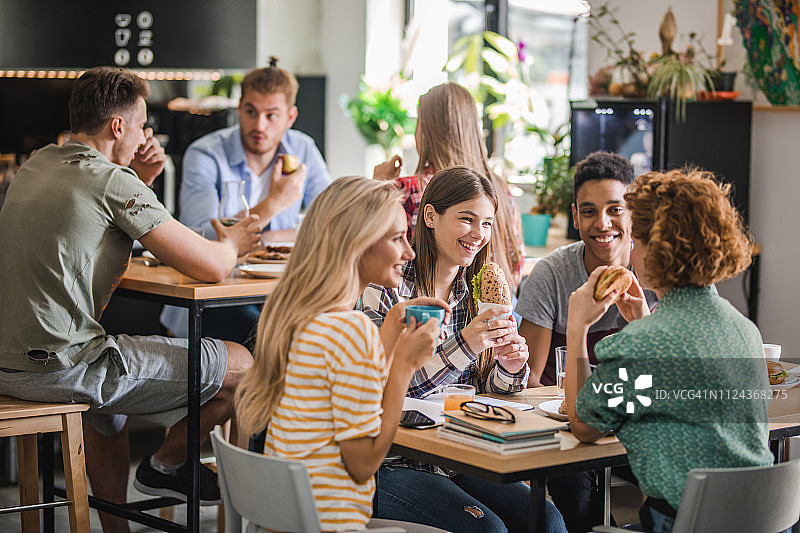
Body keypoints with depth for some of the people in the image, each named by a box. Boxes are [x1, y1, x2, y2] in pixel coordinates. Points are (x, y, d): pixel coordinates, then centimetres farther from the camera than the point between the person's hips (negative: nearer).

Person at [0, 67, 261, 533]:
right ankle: (167, 465, 19)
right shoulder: (114, 180, -13)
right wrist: (232, 242, 10)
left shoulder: (39, 163, 12)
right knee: (242, 366, -1)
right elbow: (212, 268, -13)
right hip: (59, 368, -9)